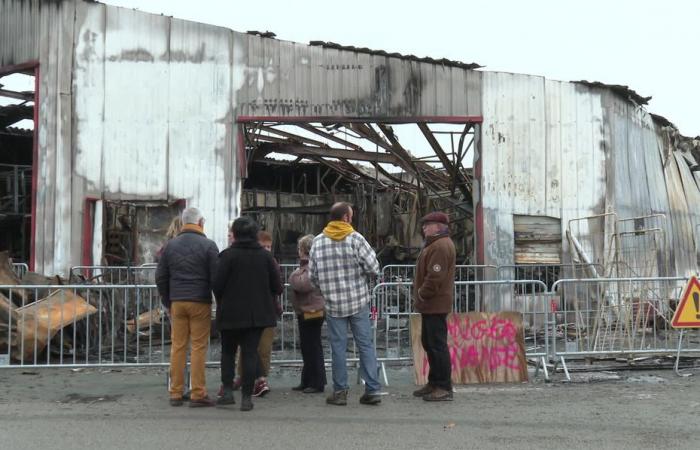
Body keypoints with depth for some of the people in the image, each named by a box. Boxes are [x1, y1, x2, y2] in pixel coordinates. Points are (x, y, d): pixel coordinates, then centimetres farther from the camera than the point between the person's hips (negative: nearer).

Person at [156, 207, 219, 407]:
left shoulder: (171, 245, 10)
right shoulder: (208, 245, -3)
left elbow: (161, 277, 12)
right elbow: (216, 278, -5)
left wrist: (167, 303, 19)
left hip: (177, 302, 4)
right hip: (200, 302, -4)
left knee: (177, 347, 7)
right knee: (199, 347, -2)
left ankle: (175, 393, 9)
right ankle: (198, 394, -2)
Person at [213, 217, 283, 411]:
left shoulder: (228, 255, -10)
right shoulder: (265, 256, 0)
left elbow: (217, 285, -12)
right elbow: (277, 286, -1)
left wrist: (222, 303, 7)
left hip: (231, 313, -2)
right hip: (258, 313, 2)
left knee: (227, 352, 15)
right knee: (250, 353, 6)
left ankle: (227, 391, 4)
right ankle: (246, 397, 3)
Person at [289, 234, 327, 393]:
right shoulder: (306, 264, 15)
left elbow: (303, 284, -28)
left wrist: (294, 276, -11)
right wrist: (296, 278, 5)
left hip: (312, 312, -10)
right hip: (304, 312, 10)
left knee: (313, 347, -3)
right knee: (306, 347, 16)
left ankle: (317, 383, 4)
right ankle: (307, 381, 25)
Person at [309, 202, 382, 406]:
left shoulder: (318, 241, 0)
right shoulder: (355, 238, -8)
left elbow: (312, 275, 3)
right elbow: (374, 268, -10)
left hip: (333, 304, 2)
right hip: (359, 301, -1)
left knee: (338, 347, 7)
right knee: (366, 345, 5)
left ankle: (340, 391, 10)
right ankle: (372, 390, 4)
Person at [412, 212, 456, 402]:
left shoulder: (441, 246, -17)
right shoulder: (435, 244, 19)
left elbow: (436, 276, -25)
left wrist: (422, 293, -14)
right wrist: (422, 295, 16)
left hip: (435, 304, -11)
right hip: (431, 305, 11)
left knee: (437, 344, -8)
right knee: (429, 343, 17)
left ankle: (444, 388, -4)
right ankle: (434, 383, 25)